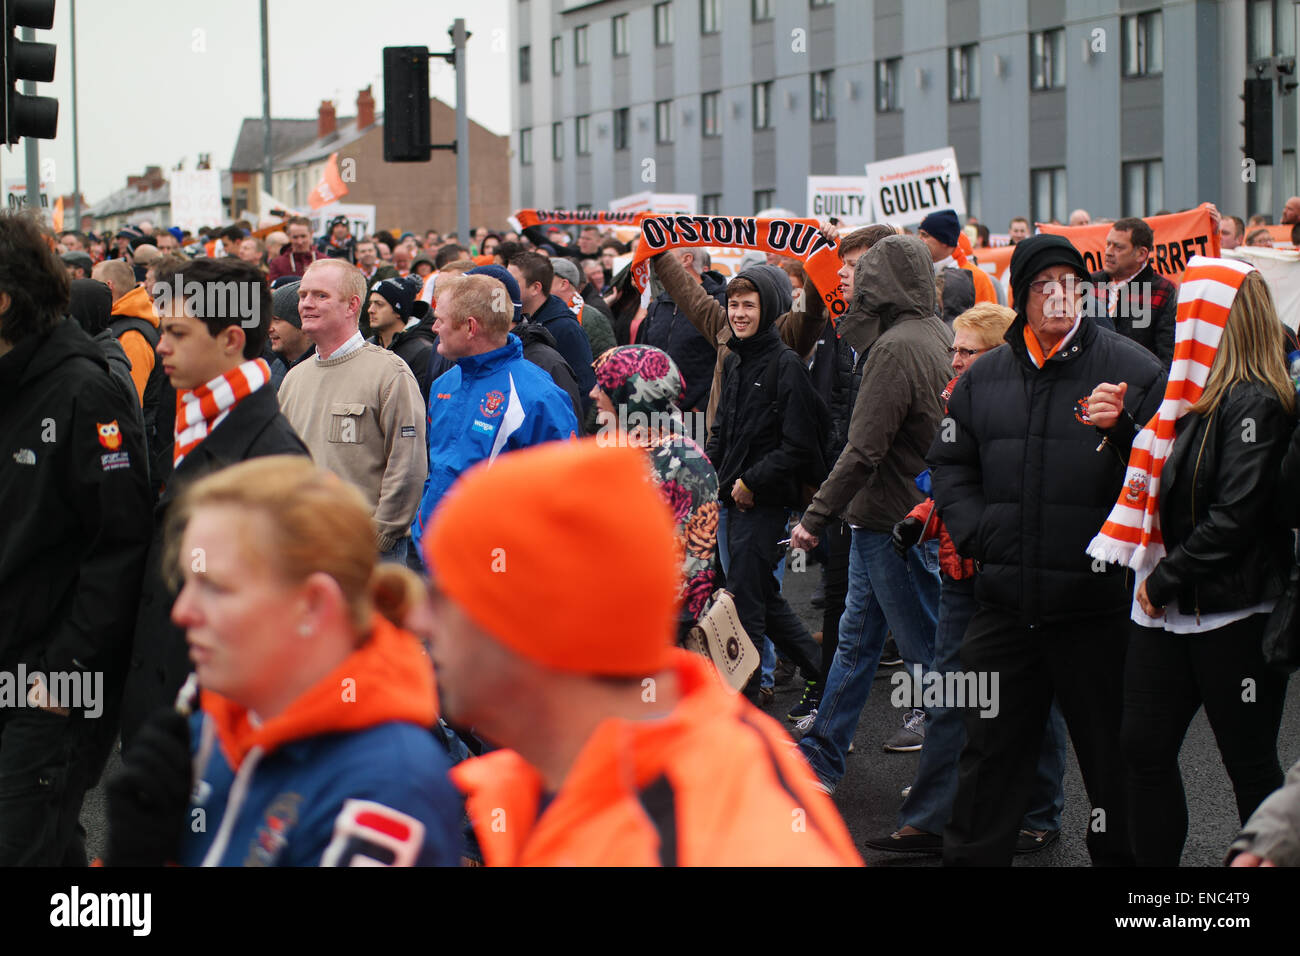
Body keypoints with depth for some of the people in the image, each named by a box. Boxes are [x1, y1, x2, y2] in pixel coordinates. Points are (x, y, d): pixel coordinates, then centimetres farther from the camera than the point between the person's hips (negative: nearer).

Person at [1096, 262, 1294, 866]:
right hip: (1166, 611, 9)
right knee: (1145, 749, 7)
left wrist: (1165, 579, -15)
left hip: (1231, 613, -9)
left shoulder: (1255, 403, -14)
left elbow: (1237, 515, -20)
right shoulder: (1196, 394, 13)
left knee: (1251, 765, 3)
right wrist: (1123, 428, 4)